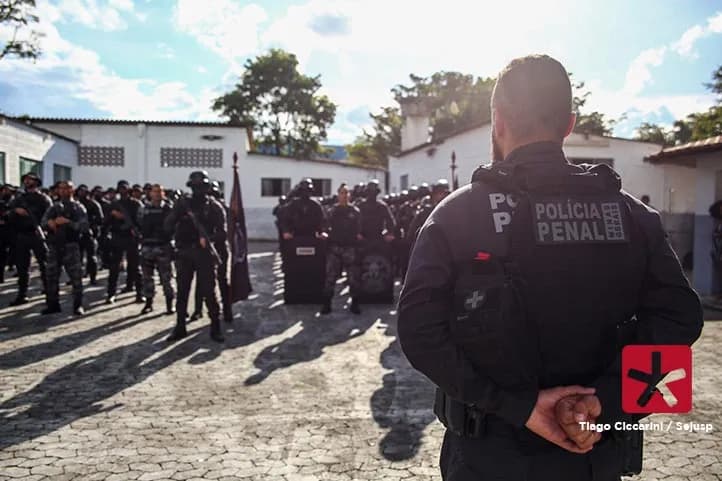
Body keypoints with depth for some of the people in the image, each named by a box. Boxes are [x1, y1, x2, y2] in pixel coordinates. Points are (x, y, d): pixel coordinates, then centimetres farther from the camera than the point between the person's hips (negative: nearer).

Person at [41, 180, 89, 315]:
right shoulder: (53, 207, 15)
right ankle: (53, 304, 19)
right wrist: (49, 223, -16)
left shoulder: (78, 207, 3)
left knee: (76, 276, -4)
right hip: (54, 245, 4)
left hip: (71, 245, -4)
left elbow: (84, 226, -9)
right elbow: (43, 222, 6)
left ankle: (78, 305, 3)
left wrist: (68, 222, -20)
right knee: (52, 276, 8)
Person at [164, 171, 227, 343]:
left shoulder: (214, 207, 0)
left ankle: (215, 328, 8)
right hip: (184, 254, 3)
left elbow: (222, 234, -6)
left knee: (209, 293, -1)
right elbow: (167, 227, 2)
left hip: (205, 255, -3)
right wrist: (178, 216, -17)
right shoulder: (183, 204, 7)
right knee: (182, 293, 8)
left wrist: (209, 238, -26)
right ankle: (180, 327, 18)